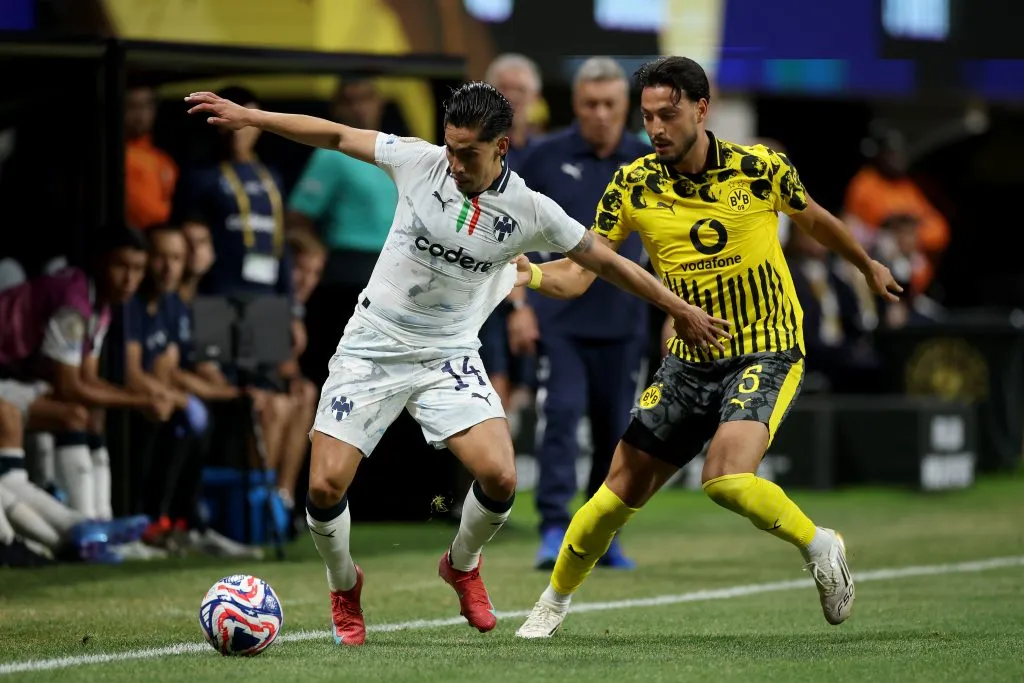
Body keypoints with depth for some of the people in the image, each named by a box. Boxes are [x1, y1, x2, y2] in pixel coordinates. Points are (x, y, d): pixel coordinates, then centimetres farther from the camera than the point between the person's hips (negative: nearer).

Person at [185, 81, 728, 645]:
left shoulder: (531, 212, -9)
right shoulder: (418, 161, -9)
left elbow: (609, 263, 2)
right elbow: (335, 135, 0)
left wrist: (683, 311, 8)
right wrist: (247, 116, -3)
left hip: (449, 356, 0)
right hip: (370, 348, 0)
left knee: (499, 477, -20)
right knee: (325, 487, -12)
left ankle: (461, 566, 15)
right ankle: (344, 588, 21)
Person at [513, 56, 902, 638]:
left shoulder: (758, 169, -11)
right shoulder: (633, 187, -7)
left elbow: (814, 219, 10)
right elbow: (578, 274, -9)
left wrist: (868, 266, 26)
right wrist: (529, 273, -30)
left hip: (767, 353, -3)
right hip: (690, 360, 3)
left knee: (727, 479, -27)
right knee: (622, 491, 2)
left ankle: (818, 545, 0)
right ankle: (555, 601, 23)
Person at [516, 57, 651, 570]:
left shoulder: (647, 163, 4)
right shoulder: (546, 158, -1)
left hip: (621, 322, 2)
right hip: (560, 319, -2)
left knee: (614, 428, 7)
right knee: (562, 413, -15)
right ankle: (554, 530, -16)